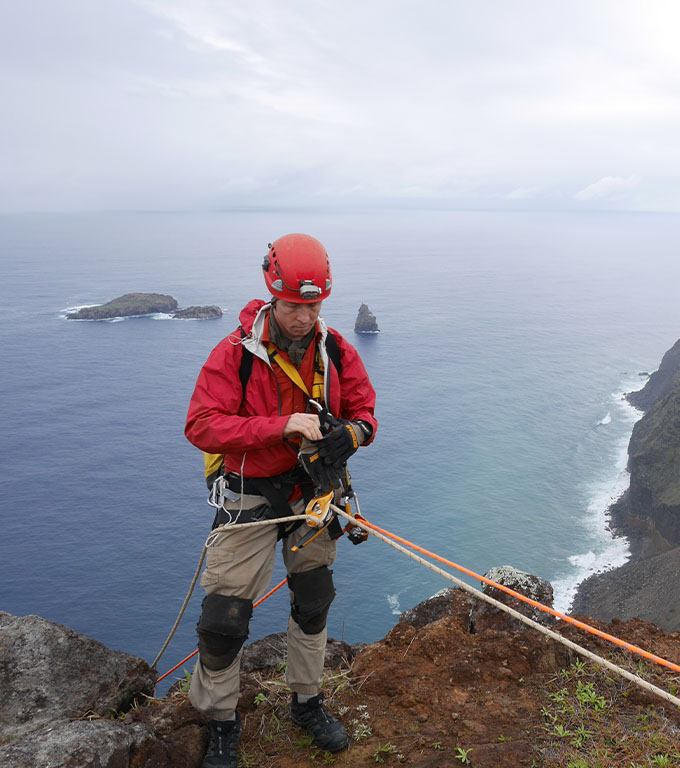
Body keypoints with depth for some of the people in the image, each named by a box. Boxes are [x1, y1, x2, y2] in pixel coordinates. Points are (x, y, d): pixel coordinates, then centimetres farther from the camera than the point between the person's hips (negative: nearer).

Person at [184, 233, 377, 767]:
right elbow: (202, 426, -22)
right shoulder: (234, 354, -17)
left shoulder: (337, 352, -4)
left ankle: (307, 702, 42)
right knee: (223, 618, -4)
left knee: (314, 603, 18)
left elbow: (364, 413, 4)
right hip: (251, 497, -4)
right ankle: (221, 723, 23)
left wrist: (348, 434, -21)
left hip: (314, 492, 4)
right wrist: (282, 426, -31)